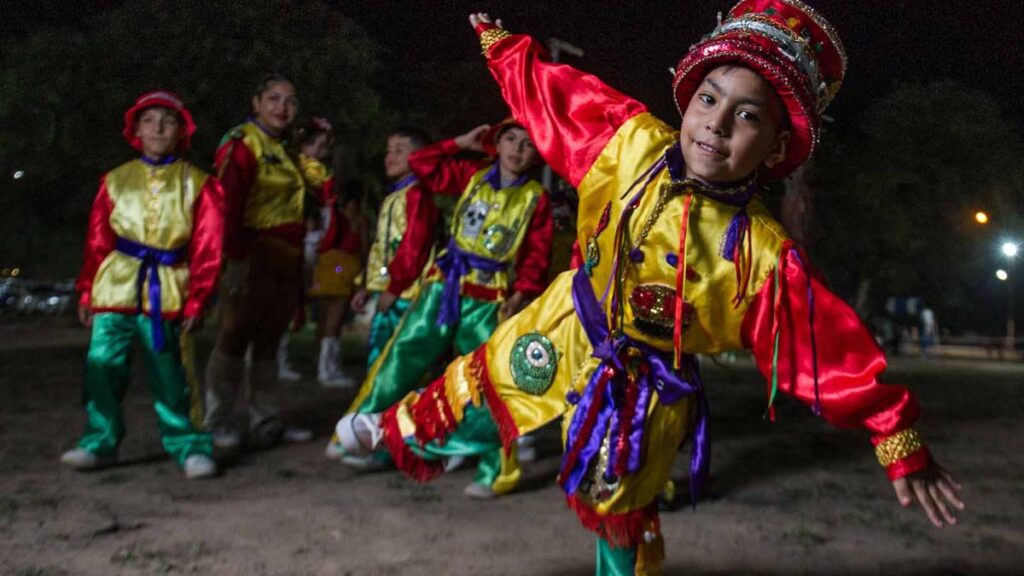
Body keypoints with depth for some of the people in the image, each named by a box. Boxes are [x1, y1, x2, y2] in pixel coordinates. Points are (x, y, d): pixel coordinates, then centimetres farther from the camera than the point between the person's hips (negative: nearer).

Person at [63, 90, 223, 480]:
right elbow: (97, 241, 12)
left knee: (169, 373, 0)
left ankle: (188, 446, 10)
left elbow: (207, 247, 2)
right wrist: (86, 292, 9)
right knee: (103, 364, -1)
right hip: (115, 288, 2)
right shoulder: (116, 181, 12)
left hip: (166, 292, -2)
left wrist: (196, 300, -3)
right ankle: (100, 443, 14)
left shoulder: (197, 183, 6)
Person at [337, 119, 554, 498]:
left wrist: (521, 294, -15)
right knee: (401, 358, 5)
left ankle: (495, 470, 11)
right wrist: (461, 144, 5)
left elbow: (538, 255, -4)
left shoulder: (536, 197, -1)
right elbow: (421, 165, 10)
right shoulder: (472, 176, 7)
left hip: (489, 300, -3)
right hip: (444, 287, 3)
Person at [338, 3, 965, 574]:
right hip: (562, 330, 4)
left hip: (644, 389, -4)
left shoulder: (765, 256, -29)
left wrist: (898, 439, -25)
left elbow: (835, 348, -25)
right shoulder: (635, 144, -19)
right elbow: (554, 94, -4)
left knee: (622, 519, 14)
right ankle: (405, 433, 60)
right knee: (474, 381, 28)